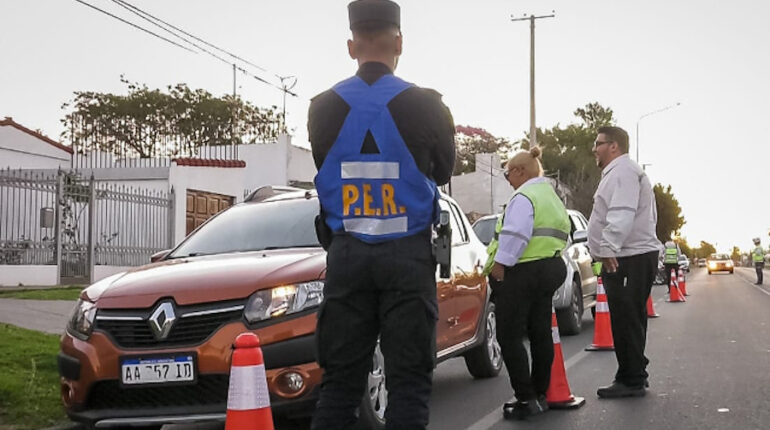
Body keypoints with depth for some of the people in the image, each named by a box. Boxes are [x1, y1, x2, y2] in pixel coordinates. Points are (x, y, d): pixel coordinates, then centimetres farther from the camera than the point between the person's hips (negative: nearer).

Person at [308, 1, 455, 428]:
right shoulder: (425, 105, -7)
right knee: (408, 379, 3)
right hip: (407, 254, -2)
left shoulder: (323, 108, -2)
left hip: (346, 254, 2)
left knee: (339, 379, 7)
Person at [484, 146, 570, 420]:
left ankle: (526, 399, -9)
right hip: (550, 269, 10)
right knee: (540, 334, 13)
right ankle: (541, 395, 18)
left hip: (522, 272, -10)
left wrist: (500, 264, -20)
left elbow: (515, 235, -22)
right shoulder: (552, 197, 21)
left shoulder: (524, 197, -11)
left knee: (510, 338, -6)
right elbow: (560, 236, 21)